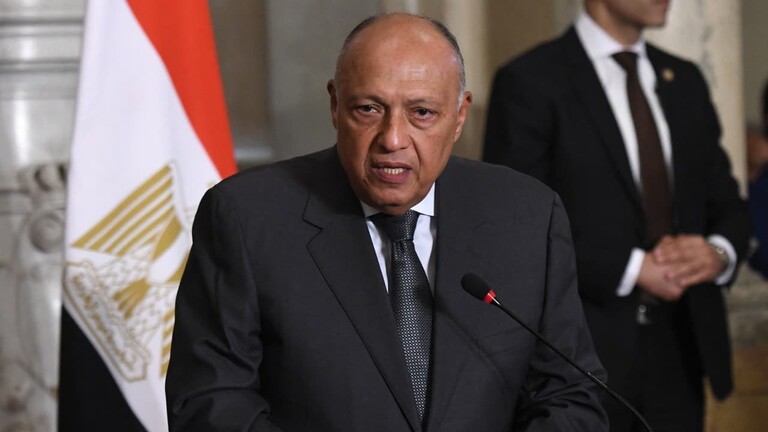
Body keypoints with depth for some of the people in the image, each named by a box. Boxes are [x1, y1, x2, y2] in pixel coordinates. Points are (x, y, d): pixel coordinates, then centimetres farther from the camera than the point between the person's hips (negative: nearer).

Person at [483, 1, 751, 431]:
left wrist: (719, 253, -7)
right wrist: (631, 269, -17)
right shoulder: (530, 81, -7)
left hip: (678, 354, 6)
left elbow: (727, 204, 16)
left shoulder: (685, 81, 12)